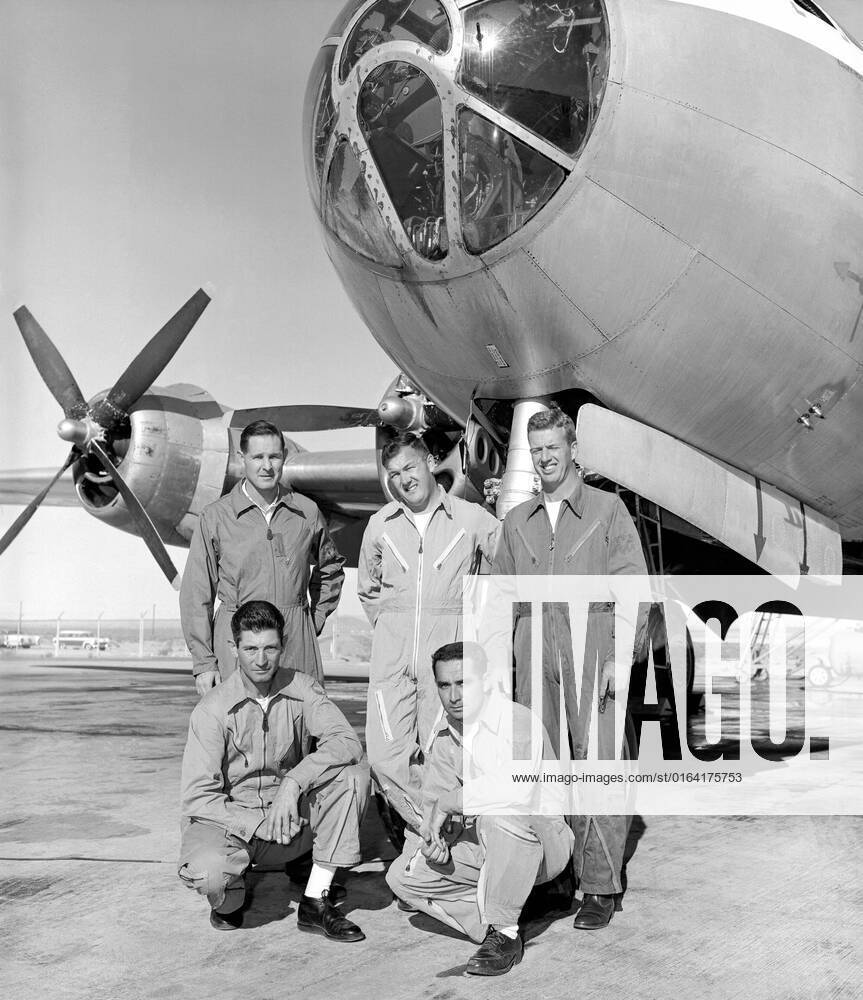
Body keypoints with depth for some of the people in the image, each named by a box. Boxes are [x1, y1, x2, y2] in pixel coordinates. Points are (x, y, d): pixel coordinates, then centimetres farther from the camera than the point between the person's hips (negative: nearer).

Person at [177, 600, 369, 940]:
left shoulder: (301, 689, -6)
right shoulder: (213, 708, -13)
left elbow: (346, 741, -21)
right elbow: (198, 797, -15)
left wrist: (293, 782, -33)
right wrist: (259, 825, -24)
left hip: (291, 819, 3)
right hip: (230, 819, -3)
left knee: (353, 775, -22)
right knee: (208, 872, -36)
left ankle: (315, 902, -14)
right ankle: (229, 899, 5)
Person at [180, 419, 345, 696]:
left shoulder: (307, 512, 7)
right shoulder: (215, 517, 0)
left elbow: (330, 570, 24)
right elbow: (196, 594, 1)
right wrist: (203, 662, -2)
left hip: (298, 642, 2)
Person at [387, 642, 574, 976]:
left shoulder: (518, 720, -20)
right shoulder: (444, 736, 5)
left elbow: (516, 789, -38)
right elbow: (436, 800, 7)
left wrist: (449, 802, -26)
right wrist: (435, 838, -16)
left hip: (541, 841, -7)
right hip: (484, 847, 7)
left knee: (503, 814, -40)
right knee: (401, 876, -8)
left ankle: (505, 933, -23)